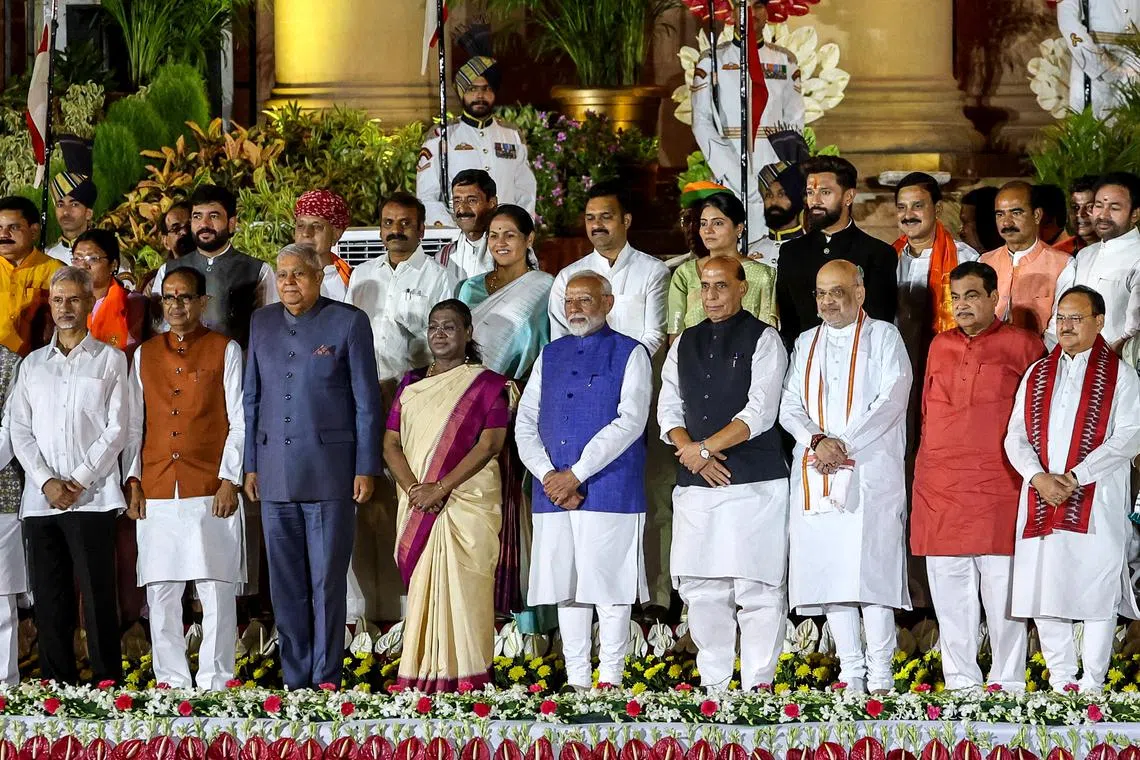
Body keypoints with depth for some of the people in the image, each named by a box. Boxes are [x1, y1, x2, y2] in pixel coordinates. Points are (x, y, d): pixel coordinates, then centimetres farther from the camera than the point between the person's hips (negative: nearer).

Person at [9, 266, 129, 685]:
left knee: (98, 599, -8)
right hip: (40, 501, 4)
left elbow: (117, 429, 0)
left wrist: (79, 481, -9)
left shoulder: (110, 360, 7)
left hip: (92, 497, -4)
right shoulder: (32, 364, 17)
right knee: (49, 603, 2)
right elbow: (20, 431, 10)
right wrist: (46, 482, -5)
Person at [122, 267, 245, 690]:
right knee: (160, 592, 1)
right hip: (156, 493, 3)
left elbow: (239, 422, 2)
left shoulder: (225, 351, 5)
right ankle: (171, 680, 7)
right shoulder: (145, 355, 15)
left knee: (217, 590, -5)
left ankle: (214, 681, -2)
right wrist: (133, 482, 6)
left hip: (210, 492, -3)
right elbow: (133, 424, 15)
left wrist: (230, 480, -7)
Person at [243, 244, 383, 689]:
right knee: (285, 584, 5)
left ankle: (326, 682, 2)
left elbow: (367, 401, -1)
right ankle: (295, 682, 11)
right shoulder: (262, 323, 12)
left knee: (327, 581, -3)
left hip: (329, 469, -4)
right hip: (275, 474, 4)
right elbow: (251, 398, 16)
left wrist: (366, 469, -5)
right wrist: (250, 464, 10)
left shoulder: (348, 322, -1)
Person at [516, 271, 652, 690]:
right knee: (566, 588, 5)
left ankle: (609, 681, -2)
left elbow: (630, 422, -10)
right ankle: (575, 681, 10)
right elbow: (525, 424, 12)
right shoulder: (550, 356, 17)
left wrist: (575, 474, -14)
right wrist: (548, 475, -5)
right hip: (553, 493, 5)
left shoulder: (629, 354, 2)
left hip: (610, 492, -5)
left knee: (609, 587, -6)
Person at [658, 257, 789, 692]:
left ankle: (758, 685, -6)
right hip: (696, 484, 5)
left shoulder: (763, 340, 1)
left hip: (754, 482, -5)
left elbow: (759, 413, -8)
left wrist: (704, 448, -9)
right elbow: (668, 409, 13)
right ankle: (712, 685, 11)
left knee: (757, 589, -8)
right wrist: (691, 452, -5)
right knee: (700, 589, 4)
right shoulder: (685, 345, 18)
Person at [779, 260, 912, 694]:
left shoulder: (884, 337, 6)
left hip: (871, 473, -5)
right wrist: (817, 441, -9)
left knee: (872, 569, -12)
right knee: (827, 572, 0)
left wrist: (845, 446, -12)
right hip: (815, 475, 5)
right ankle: (851, 671, 5)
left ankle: (880, 674, -11)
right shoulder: (807, 344, 20)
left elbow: (891, 400, -5)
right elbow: (790, 406, 12)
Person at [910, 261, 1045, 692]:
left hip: (996, 486, -4)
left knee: (1001, 588, -5)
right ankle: (960, 682, 10)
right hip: (939, 487, 4)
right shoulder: (940, 346, 17)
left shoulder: (1020, 345, 3)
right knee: (950, 591, 4)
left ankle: (1008, 684, 0)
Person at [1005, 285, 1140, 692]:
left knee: (1097, 592, -5)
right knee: (1045, 590, 2)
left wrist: (1075, 478, -14)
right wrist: (1039, 477, -9)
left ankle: (1092, 682, 0)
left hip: (1096, 501, -4)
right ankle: (1059, 680, 10)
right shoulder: (1036, 376, 16)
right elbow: (1016, 436, 10)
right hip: (1041, 498, 4)